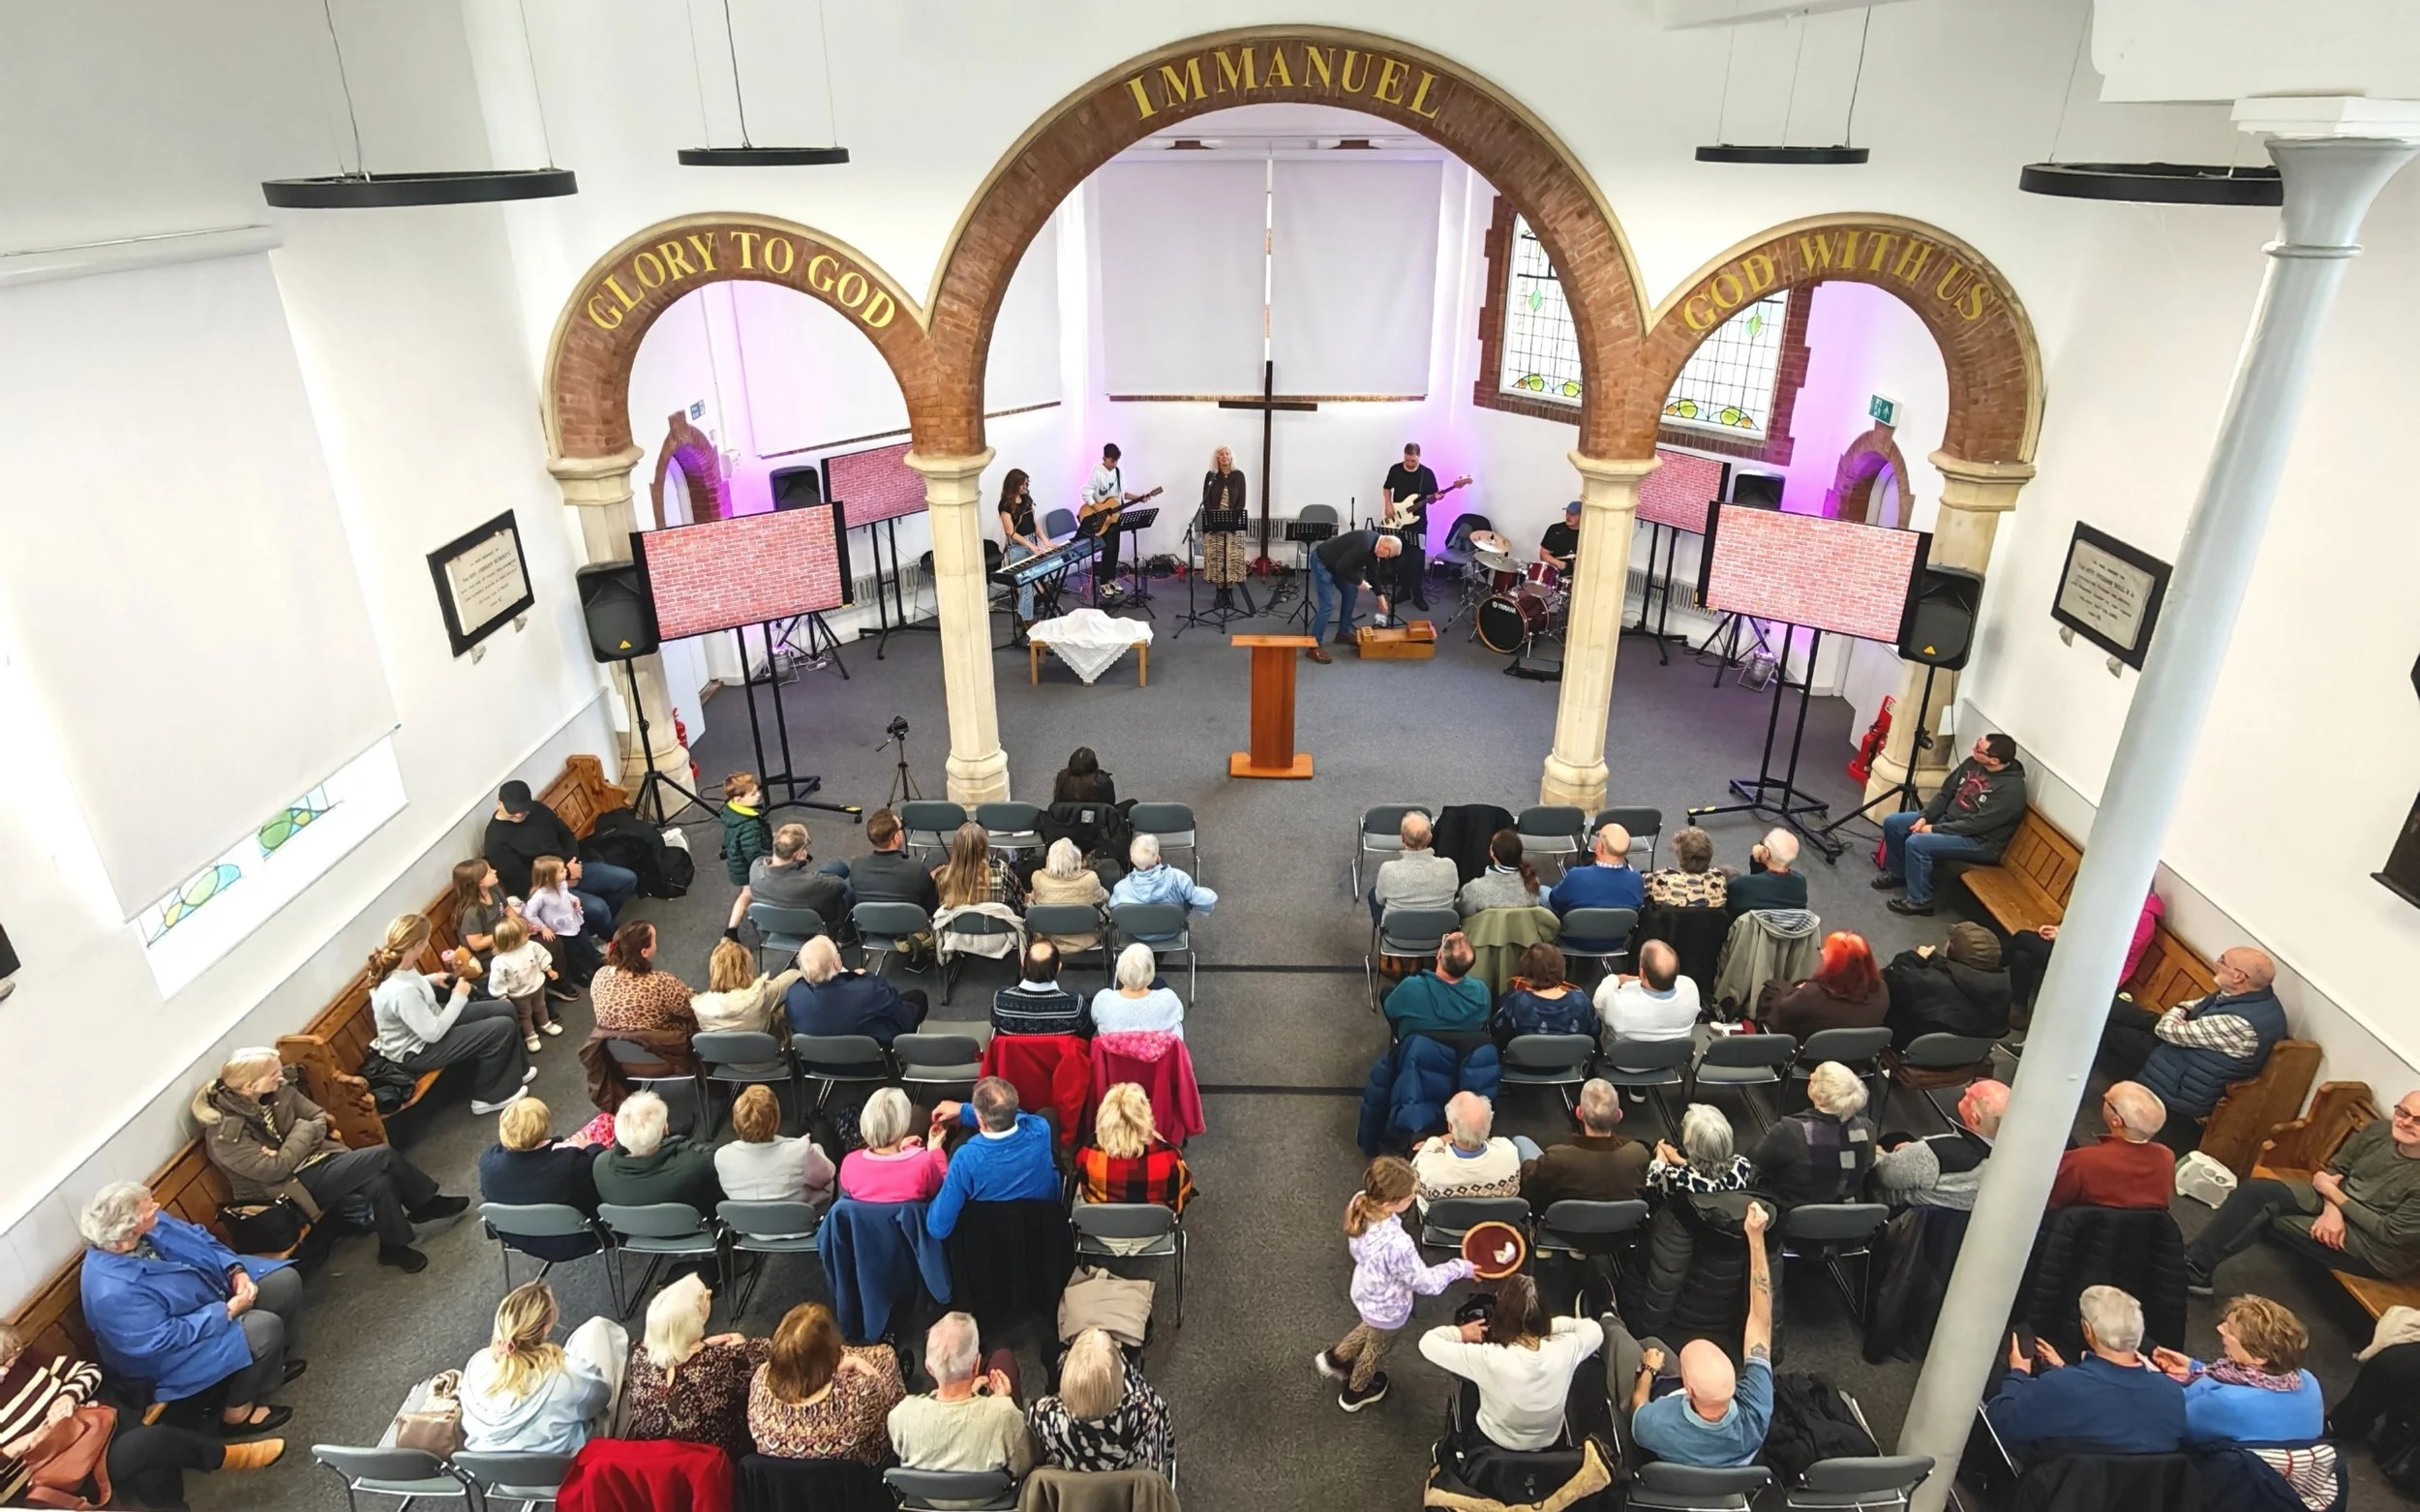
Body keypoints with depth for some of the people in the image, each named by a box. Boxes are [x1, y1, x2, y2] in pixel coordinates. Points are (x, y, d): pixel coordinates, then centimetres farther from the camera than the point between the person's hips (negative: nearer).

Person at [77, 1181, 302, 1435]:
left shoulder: (148, 1225, -15)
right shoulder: (114, 1292, -36)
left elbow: (198, 1238, 2)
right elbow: (166, 1338, -29)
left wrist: (236, 1271, -12)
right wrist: (228, 1311, -23)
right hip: (177, 1343, -8)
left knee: (286, 1280, 2)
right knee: (264, 1328, -25)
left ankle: (281, 1360, 25)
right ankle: (238, 1412, 0)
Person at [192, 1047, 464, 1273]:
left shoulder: (277, 1090, -4)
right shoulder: (225, 1133, -23)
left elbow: (319, 1117, 3)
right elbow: (275, 1170, -24)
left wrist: (288, 1153, -14)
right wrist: (303, 1131, -13)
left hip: (310, 1161, 7)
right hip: (288, 1188, -7)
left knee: (379, 1182, -20)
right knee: (382, 1156, -23)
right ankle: (426, 1203, -2)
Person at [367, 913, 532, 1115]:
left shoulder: (389, 966, -11)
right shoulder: (402, 991, -39)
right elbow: (433, 1033, -28)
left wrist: (432, 979, 2)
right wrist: (458, 997, -19)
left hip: (427, 1022, 9)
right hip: (417, 1050, -9)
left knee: (505, 1009, 7)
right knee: (502, 1028, -15)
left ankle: (517, 1071, 27)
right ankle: (486, 1097, 7)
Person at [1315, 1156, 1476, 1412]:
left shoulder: (1360, 1202, -27)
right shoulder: (1397, 1244, -47)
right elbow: (1425, 1283, -28)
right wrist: (1460, 1268, -13)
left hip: (1365, 1290, 5)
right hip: (1388, 1310, -5)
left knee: (1370, 1328, 38)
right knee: (1376, 1349, 28)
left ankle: (1336, 1357, 57)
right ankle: (1355, 1393, 56)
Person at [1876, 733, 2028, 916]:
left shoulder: (2011, 789, -26)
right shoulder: (1972, 763, -2)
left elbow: (1977, 824, -27)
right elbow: (1945, 793, 6)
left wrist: (1934, 830, -22)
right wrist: (1924, 817, -8)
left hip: (1980, 841, -9)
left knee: (1916, 843, -29)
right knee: (1892, 823, 0)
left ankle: (1920, 901, -12)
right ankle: (1898, 873, 22)